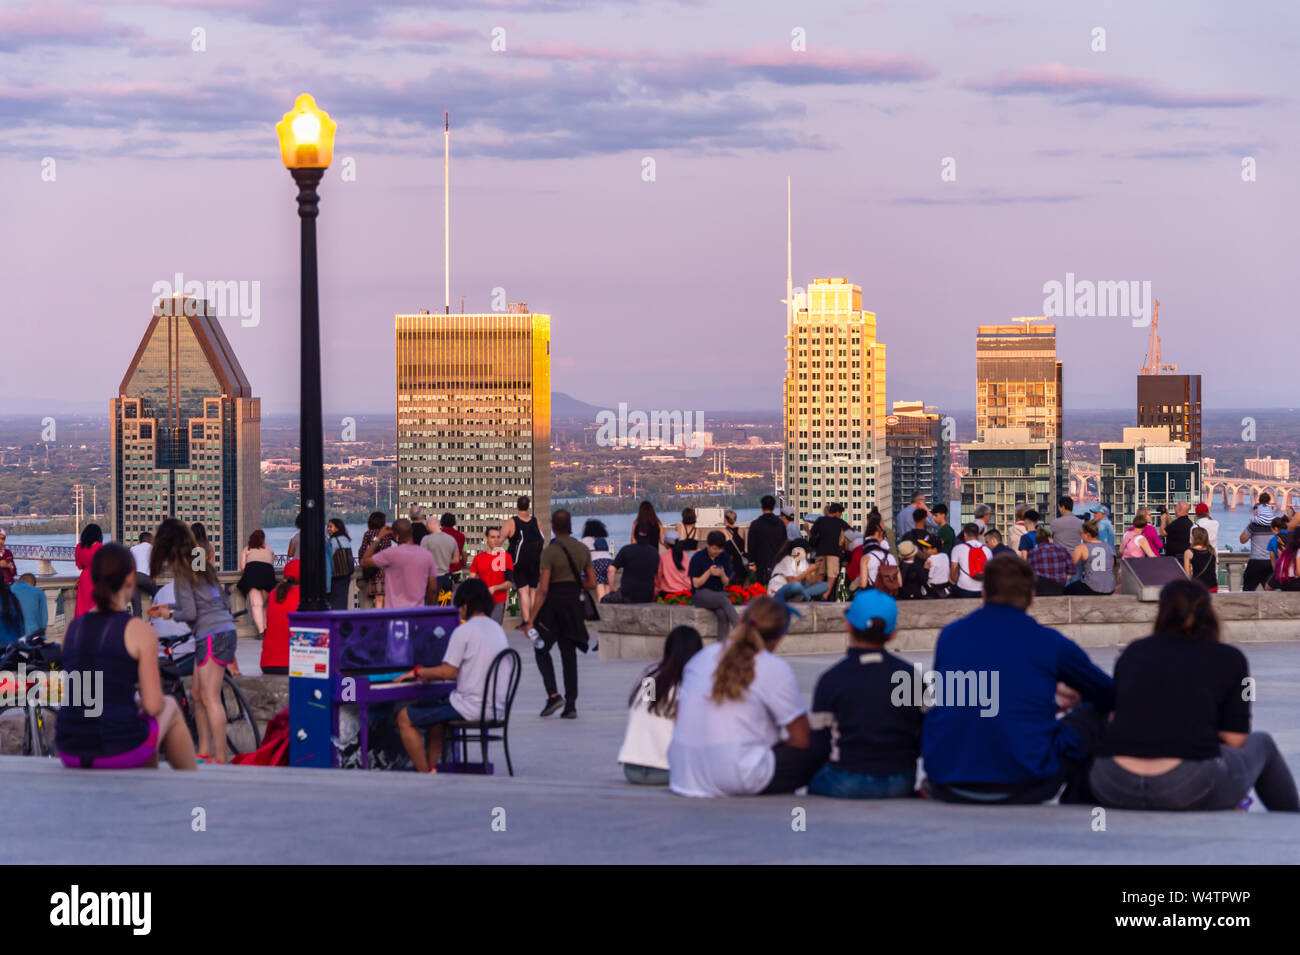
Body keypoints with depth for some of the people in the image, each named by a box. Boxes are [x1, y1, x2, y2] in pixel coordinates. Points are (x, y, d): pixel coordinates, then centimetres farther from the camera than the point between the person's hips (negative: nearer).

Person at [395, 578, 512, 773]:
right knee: (435, 711, 32)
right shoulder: (497, 629, 13)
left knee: (405, 718, 1)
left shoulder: (464, 631, -13)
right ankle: (431, 768, 28)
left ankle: (425, 774, 0)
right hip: (496, 708, 9)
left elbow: (448, 672, -15)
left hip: (471, 708, -9)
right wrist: (430, 675, 25)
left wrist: (418, 671, 3)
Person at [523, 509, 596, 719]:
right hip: (574, 604, 5)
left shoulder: (550, 551, -13)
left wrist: (531, 619, -15)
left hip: (553, 605, -5)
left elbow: (543, 589, -17)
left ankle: (553, 695, -4)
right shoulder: (583, 550, 4)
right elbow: (592, 583, 7)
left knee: (541, 649, 12)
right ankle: (571, 705, 3)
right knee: (569, 654, 9)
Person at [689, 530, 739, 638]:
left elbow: (726, 583, 12)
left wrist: (722, 575, -11)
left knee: (722, 614, -31)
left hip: (719, 592, 3)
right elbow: (696, 584, -3)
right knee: (724, 600, -35)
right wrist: (709, 572, -17)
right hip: (701, 594, -3)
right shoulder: (698, 557, -1)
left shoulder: (723, 557, 10)